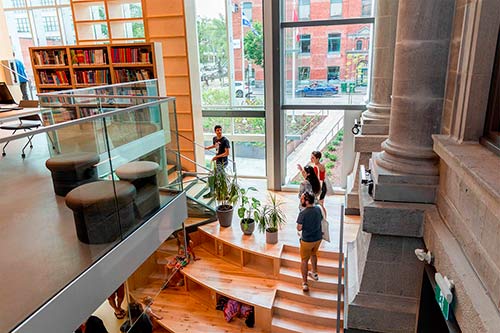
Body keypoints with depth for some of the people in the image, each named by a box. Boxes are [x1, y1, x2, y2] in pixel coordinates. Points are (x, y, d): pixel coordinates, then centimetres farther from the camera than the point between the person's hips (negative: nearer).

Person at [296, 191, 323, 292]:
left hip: (307, 240, -6)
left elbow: (299, 228, -18)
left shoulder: (303, 214, -26)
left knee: (304, 260, 11)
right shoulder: (318, 209, -8)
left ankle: (305, 283, 17)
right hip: (318, 238, 6)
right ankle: (314, 273, 48)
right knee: (313, 254, 31)